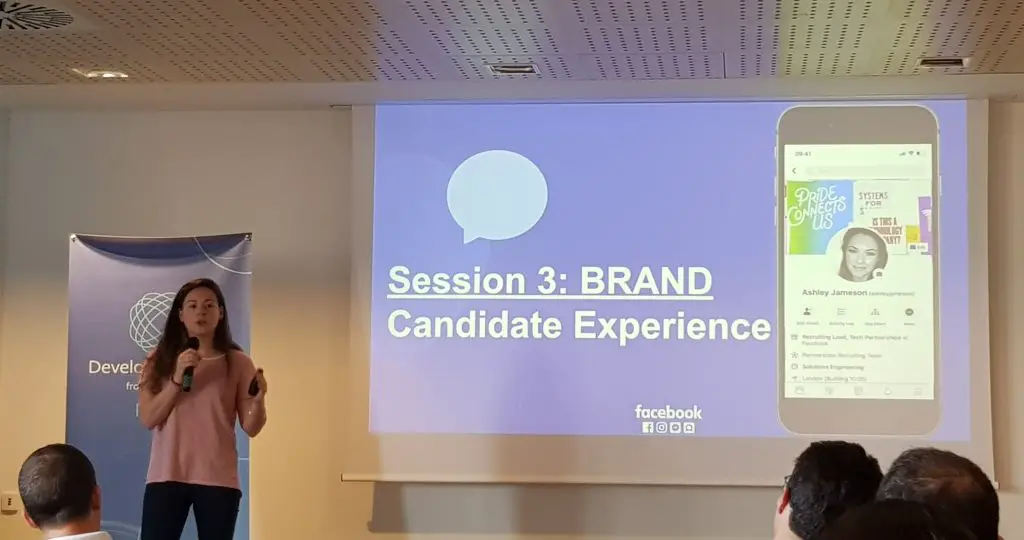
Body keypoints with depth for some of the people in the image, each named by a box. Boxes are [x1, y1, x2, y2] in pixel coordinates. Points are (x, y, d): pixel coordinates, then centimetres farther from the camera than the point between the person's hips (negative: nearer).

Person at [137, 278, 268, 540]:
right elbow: (148, 419, -2)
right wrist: (177, 378, -14)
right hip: (166, 476, 1)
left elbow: (251, 428, 2)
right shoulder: (160, 360, 7)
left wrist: (258, 400, -19)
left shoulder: (237, 363, 4)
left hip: (217, 479, -1)